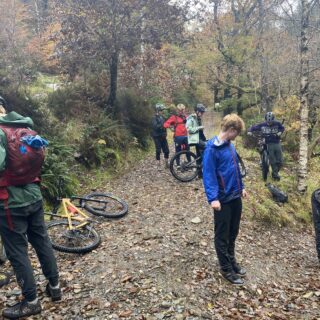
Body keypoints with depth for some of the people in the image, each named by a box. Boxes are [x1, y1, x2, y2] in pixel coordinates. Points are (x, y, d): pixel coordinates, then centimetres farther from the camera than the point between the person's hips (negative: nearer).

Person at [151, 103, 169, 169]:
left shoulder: (162, 117, 10)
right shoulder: (154, 118, -9)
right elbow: (155, 126, -22)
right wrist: (162, 125, -32)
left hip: (163, 136, 6)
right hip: (157, 137, -6)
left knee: (166, 150, 6)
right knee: (158, 151, -2)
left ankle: (167, 164, 18)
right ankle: (159, 165, 7)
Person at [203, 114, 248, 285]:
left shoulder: (230, 146, 8)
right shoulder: (212, 148, -17)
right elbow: (208, 175, -21)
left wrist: (241, 187, 22)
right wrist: (213, 198, -27)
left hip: (236, 197, 8)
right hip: (223, 199, -8)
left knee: (233, 233, 21)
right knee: (222, 236, 8)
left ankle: (232, 261, 39)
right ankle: (226, 269, 22)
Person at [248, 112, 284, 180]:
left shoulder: (277, 123, -2)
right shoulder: (262, 125, -5)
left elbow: (282, 128, 13)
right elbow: (253, 127, 1)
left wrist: (280, 132, -8)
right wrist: (250, 131, -19)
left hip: (277, 143, 2)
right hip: (269, 144, -2)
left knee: (280, 161, 4)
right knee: (273, 161, -1)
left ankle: (275, 172, 27)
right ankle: (275, 175, 14)